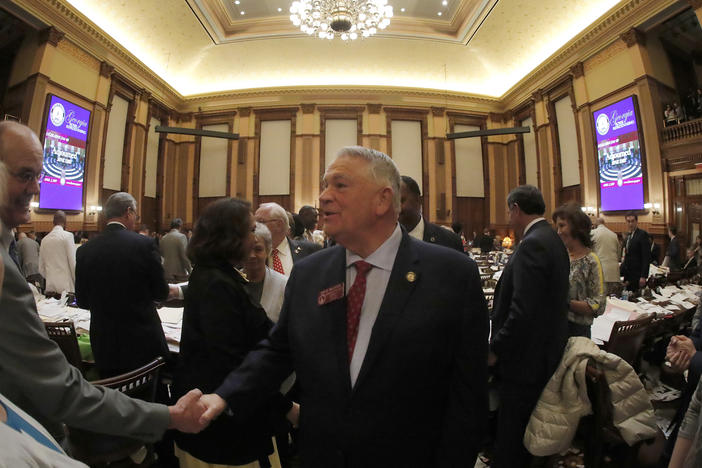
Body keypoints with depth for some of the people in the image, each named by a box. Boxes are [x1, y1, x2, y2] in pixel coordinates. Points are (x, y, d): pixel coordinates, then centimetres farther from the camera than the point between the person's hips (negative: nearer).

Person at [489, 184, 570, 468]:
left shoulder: (532, 244, -22)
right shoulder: (553, 239, 8)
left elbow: (522, 311, -29)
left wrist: (495, 350, -16)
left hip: (525, 358, -9)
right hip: (545, 353, 10)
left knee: (509, 444, 8)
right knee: (525, 430, 26)